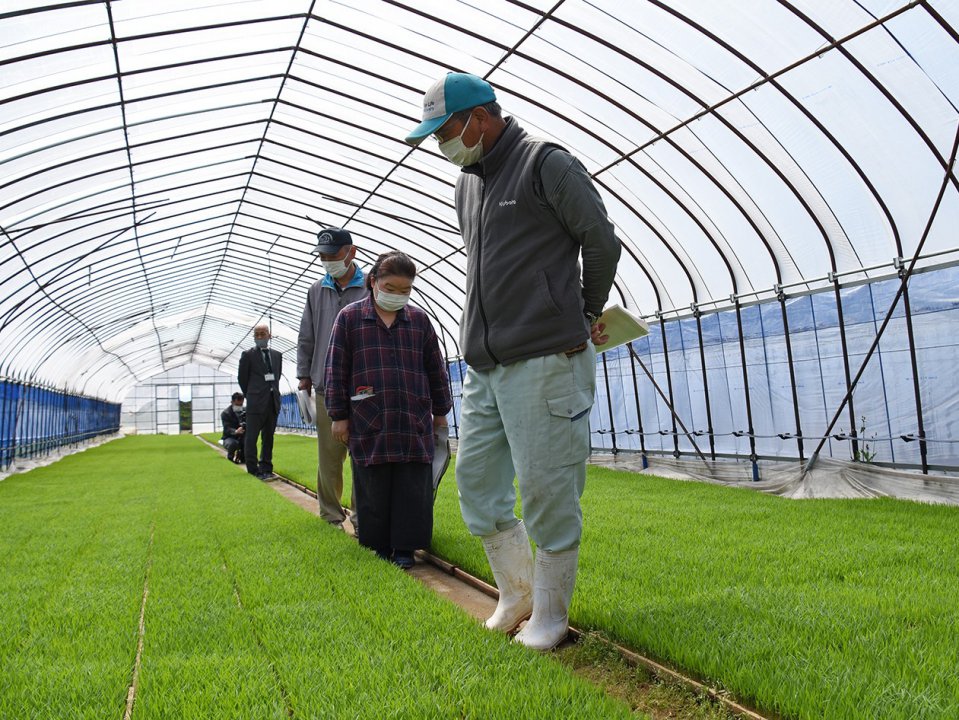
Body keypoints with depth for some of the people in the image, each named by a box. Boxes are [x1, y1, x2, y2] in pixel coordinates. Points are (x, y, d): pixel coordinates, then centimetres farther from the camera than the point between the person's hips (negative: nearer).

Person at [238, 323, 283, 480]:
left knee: (268, 436, 10)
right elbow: (242, 378, 4)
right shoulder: (248, 355, -1)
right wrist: (251, 395, 9)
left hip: (273, 402, 4)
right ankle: (253, 469, 4)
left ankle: (266, 468, 18)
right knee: (251, 437, -2)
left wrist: (274, 393, 14)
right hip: (256, 403, -4)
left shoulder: (277, 355, 12)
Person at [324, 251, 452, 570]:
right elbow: (336, 369, 3)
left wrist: (440, 412, 16)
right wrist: (339, 415, 1)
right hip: (368, 424, -2)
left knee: (413, 489, 2)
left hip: (414, 422, 2)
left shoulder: (419, 320, 10)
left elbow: (436, 369, 16)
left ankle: (406, 547, 12)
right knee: (374, 489, 4)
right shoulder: (350, 317, 3)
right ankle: (380, 544, 18)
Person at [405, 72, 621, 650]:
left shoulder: (547, 164, -5)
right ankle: (517, 593, 27)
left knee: (546, 487, -2)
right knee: (477, 477, 10)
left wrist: (586, 313, 11)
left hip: (547, 360, -8)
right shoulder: (468, 182, 19)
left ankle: (550, 612, 16)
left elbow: (603, 243, -3)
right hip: (484, 364, 8)